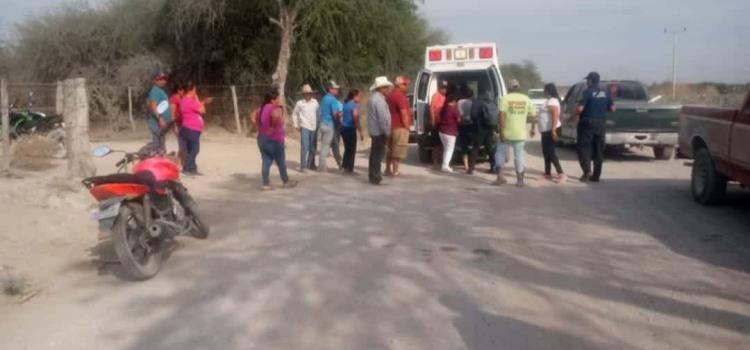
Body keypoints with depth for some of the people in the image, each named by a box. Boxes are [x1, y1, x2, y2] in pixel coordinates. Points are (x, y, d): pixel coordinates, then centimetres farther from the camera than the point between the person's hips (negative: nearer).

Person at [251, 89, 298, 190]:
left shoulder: (262, 108, 9)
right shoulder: (275, 109, -17)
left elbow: (252, 117, 13)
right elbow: (276, 116, -39)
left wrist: (260, 127, 10)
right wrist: (274, 127, -25)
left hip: (262, 139, 7)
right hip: (274, 141, -7)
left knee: (266, 162, 8)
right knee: (281, 162, 8)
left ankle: (266, 184, 6)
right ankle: (286, 182, 22)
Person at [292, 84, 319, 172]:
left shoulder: (315, 102, 6)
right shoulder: (299, 103, 0)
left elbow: (319, 112, 16)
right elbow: (294, 114, 9)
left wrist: (318, 124, 12)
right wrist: (296, 125, 5)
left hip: (314, 128, 4)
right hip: (304, 128, -4)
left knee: (312, 148, 10)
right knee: (304, 147, -14)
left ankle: (310, 164, 24)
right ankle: (303, 166, -10)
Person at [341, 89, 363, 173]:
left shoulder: (346, 104, 12)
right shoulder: (354, 105, -13)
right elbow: (356, 119, -18)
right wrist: (360, 132, -15)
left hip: (344, 128, 8)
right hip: (350, 129, -8)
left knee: (347, 149, 18)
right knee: (352, 150, 1)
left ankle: (344, 166, 22)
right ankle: (350, 168, 4)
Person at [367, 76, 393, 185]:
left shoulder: (374, 97, 14)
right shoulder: (379, 99, -18)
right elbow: (382, 118, -23)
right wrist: (387, 131, -17)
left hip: (374, 130, 10)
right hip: (379, 131, -10)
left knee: (375, 154, 17)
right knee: (378, 154, -6)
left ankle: (373, 175, 26)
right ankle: (375, 177, -2)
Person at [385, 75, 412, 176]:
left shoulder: (389, 95, 14)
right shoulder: (400, 96, -16)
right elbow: (404, 113, -19)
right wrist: (407, 126, -12)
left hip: (391, 127, 9)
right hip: (400, 127, -9)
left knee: (390, 150, 15)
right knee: (398, 151, -4)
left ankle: (388, 170, 19)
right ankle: (395, 171, -3)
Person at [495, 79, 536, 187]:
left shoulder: (505, 98, -5)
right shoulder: (526, 99, 4)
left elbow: (502, 116, -14)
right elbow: (533, 115, 6)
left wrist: (501, 132, -13)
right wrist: (533, 129, 20)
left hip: (507, 133, -2)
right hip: (520, 133, 2)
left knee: (500, 153, 14)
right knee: (519, 155, 9)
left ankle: (500, 176, 4)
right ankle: (520, 180, 10)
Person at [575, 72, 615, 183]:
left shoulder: (587, 92, -11)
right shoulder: (606, 92, 6)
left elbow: (580, 108, -18)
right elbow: (612, 108, 8)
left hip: (587, 123, -5)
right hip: (601, 124, 5)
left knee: (584, 147, 1)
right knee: (599, 150, 10)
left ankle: (586, 171, -17)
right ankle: (596, 175, 13)